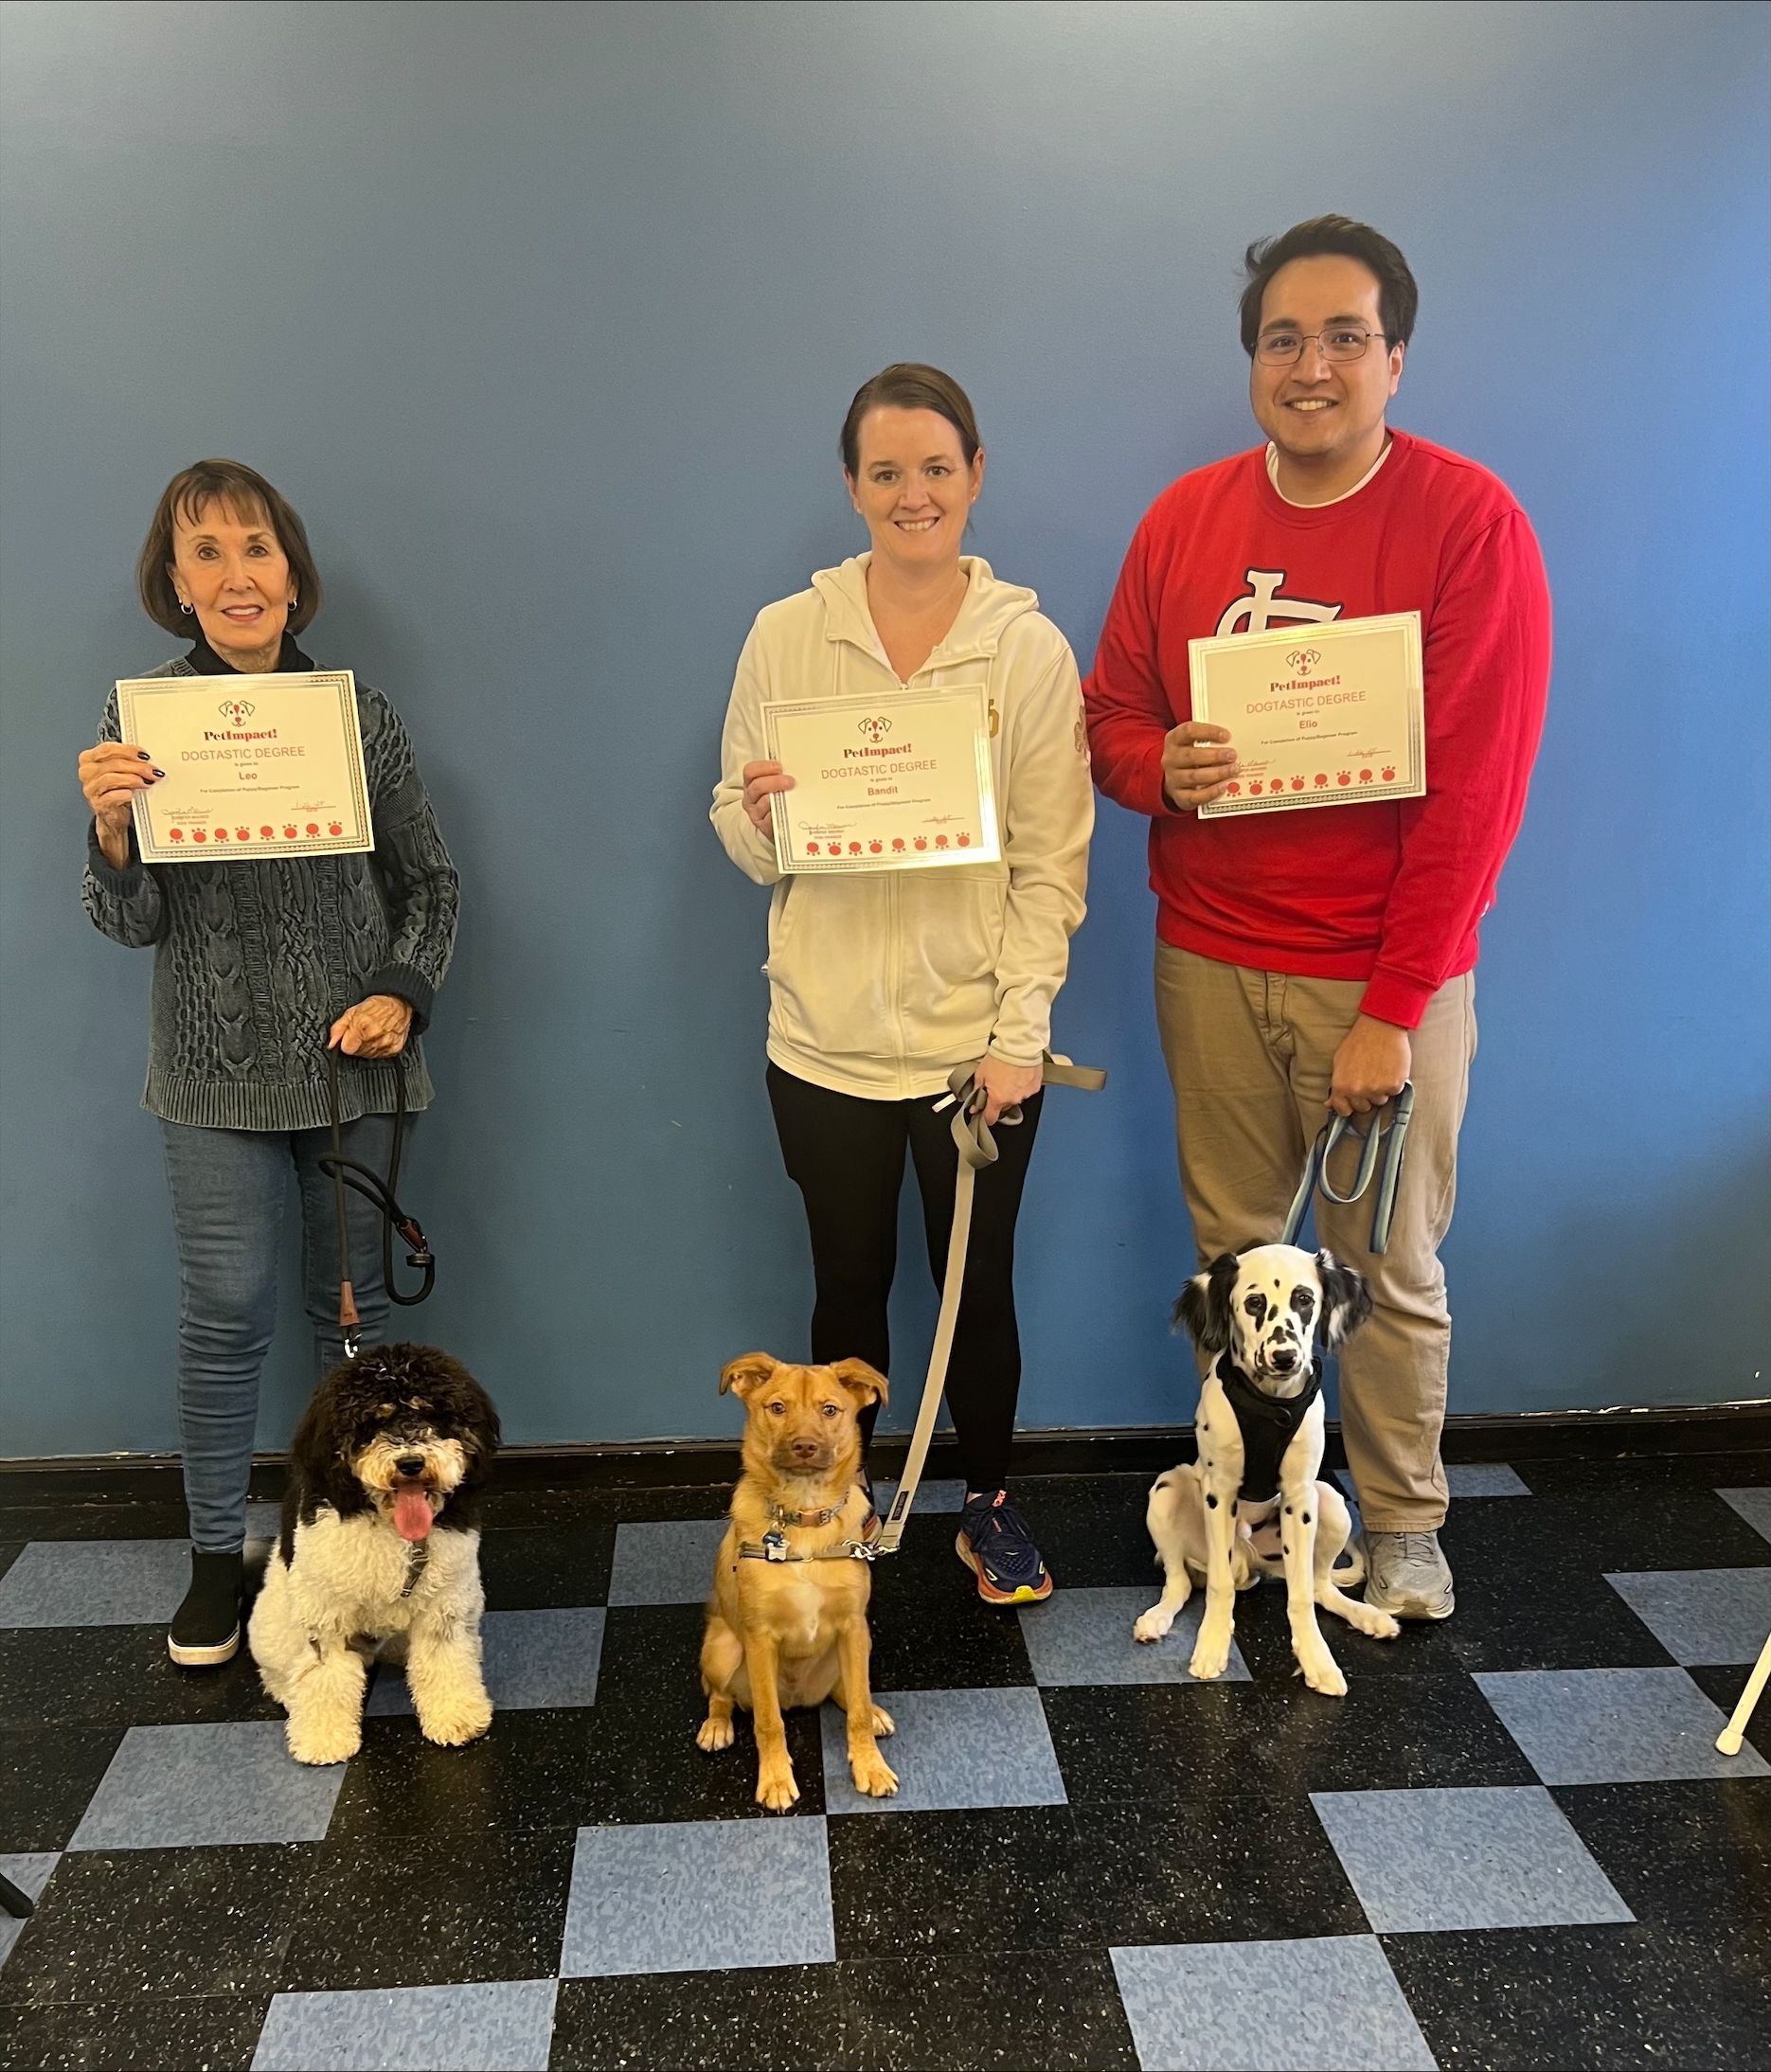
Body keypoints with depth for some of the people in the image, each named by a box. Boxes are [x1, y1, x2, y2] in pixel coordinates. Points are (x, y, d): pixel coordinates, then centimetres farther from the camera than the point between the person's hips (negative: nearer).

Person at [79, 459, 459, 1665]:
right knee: (226, 1314, 2)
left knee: (353, 1304, 11)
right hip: (217, 1070, -1)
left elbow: (429, 880, 6)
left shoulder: (359, 714, 0)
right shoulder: (141, 720, -1)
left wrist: (405, 992, -8)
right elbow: (133, 923, -2)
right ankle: (218, 1554, 22)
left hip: (357, 1062, 1)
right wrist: (113, 828, -21)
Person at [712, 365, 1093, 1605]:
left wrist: (1020, 1035, -10)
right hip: (828, 1036, 1)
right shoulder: (787, 636, 0)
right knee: (850, 1283, 13)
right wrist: (759, 816, -18)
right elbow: (746, 843, 6)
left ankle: (992, 1505, 33)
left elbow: (1052, 864, -4)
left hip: (978, 1036, -1)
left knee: (979, 1283, 11)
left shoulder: (1032, 648, -3)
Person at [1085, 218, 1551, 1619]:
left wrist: (1391, 1009, -15)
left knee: (1391, 1269, 8)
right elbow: (1113, 709, 12)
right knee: (1230, 1250, 11)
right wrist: (1160, 768, -13)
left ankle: (1406, 1525, 28)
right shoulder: (1184, 519, 5)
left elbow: (1474, 793, -12)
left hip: (1388, 976, -3)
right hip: (1211, 963, 4)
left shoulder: (1470, 521, -8)